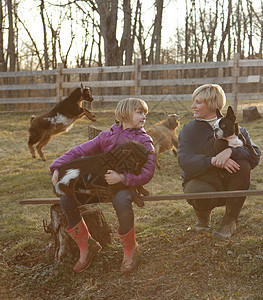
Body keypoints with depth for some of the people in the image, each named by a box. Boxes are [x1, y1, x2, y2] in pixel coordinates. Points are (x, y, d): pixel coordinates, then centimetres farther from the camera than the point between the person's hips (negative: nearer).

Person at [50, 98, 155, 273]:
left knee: (122, 203, -40)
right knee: (66, 199, -17)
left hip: (126, 184, -4)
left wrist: (122, 178, -23)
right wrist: (57, 168, -1)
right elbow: (79, 151, 14)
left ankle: (130, 250, -10)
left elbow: (147, 172, -7)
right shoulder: (107, 136, 17)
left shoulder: (144, 141, 7)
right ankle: (87, 246, 3)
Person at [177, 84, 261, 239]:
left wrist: (231, 151, -34)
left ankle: (230, 220, -11)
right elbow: (184, 161, -19)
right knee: (195, 190, -36)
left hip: (227, 184, 1)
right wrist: (213, 160, -36)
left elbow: (255, 154, -14)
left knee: (243, 165, -28)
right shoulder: (189, 129, -2)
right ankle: (203, 215, 4)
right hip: (201, 181, -1)